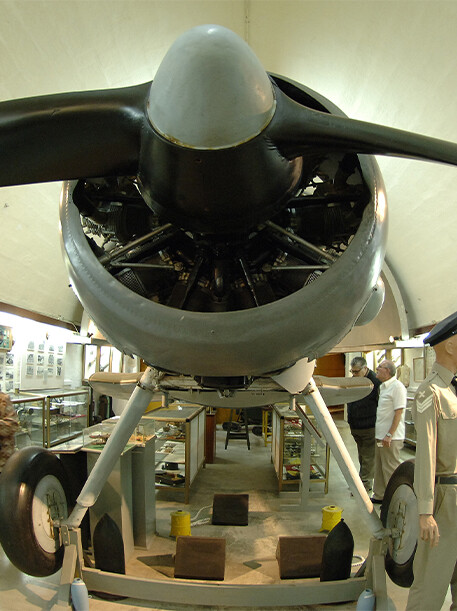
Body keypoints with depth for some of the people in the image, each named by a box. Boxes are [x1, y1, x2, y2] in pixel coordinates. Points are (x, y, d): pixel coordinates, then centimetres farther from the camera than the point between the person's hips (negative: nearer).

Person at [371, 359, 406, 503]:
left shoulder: (397, 386, -15)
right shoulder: (383, 387, 14)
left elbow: (398, 412, -19)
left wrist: (389, 435, -21)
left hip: (391, 438, -9)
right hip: (380, 436, 9)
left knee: (390, 469, -1)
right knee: (379, 468, 16)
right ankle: (379, 495, 27)